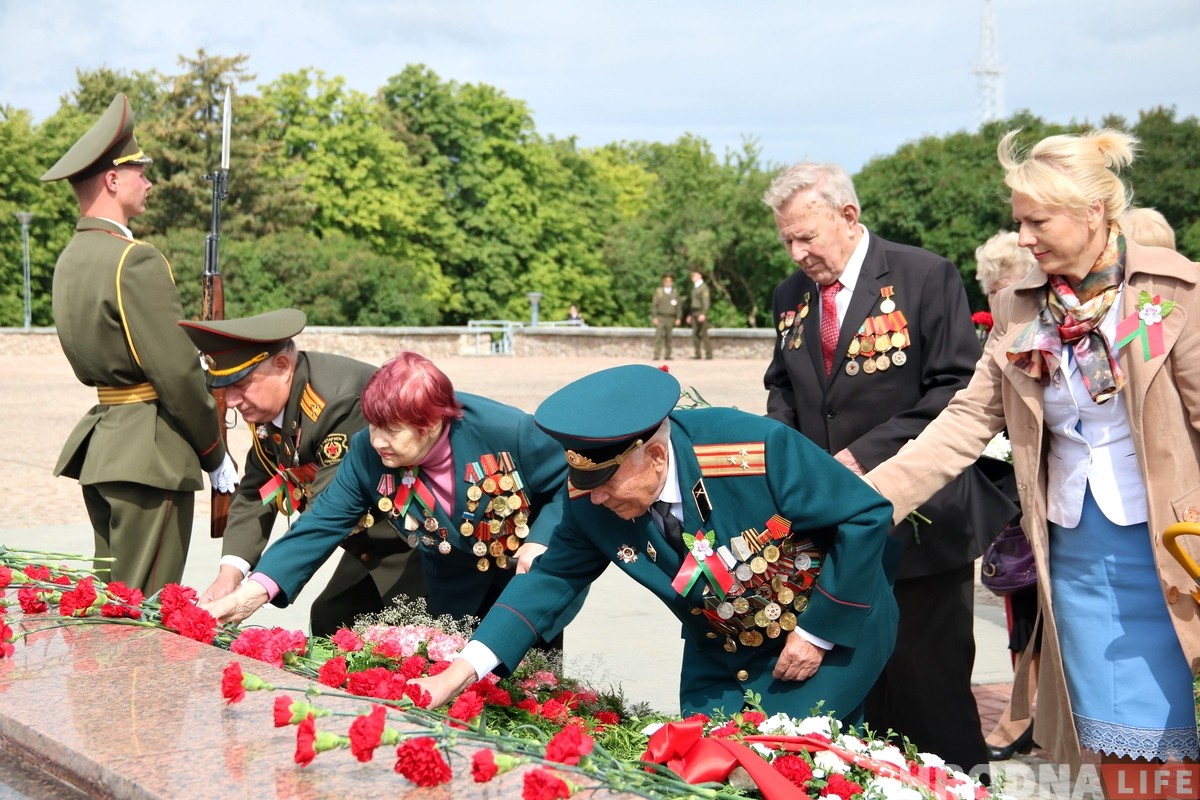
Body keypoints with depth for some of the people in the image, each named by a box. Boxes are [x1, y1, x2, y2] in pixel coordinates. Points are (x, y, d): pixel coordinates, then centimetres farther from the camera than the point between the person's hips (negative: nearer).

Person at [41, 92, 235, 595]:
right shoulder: (135, 261, -17)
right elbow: (176, 371, -18)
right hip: (150, 450, -9)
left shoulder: (71, 259, 11)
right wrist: (216, 453, -7)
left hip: (101, 438, 9)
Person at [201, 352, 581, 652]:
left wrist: (542, 541, -33)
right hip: (459, 591, 3)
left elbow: (573, 483, -17)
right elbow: (322, 525, -19)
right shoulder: (366, 454, -19)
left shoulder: (508, 432, -31)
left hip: (532, 575, -3)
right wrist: (250, 595, -29)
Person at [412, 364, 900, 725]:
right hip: (725, 655, 5)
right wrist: (464, 669, -19)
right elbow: (553, 578, -9)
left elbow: (866, 516, -24)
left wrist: (817, 632, -20)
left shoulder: (758, 450, -33)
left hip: (834, 626, -5)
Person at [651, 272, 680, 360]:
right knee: (658, 336, -11)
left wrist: (678, 318, 0)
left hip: (670, 319, 2)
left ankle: (667, 355, 9)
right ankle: (656, 356, -13)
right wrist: (654, 317, -11)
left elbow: (677, 306, 8)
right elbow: (654, 305, -4)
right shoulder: (658, 291, -2)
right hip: (660, 318, -2)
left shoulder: (675, 292, 5)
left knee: (668, 337, 4)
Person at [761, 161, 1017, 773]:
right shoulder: (791, 296, 11)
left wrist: (867, 453, -17)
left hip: (919, 524, -5)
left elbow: (959, 390, -12)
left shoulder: (925, 277, -8)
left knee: (928, 685, 0)